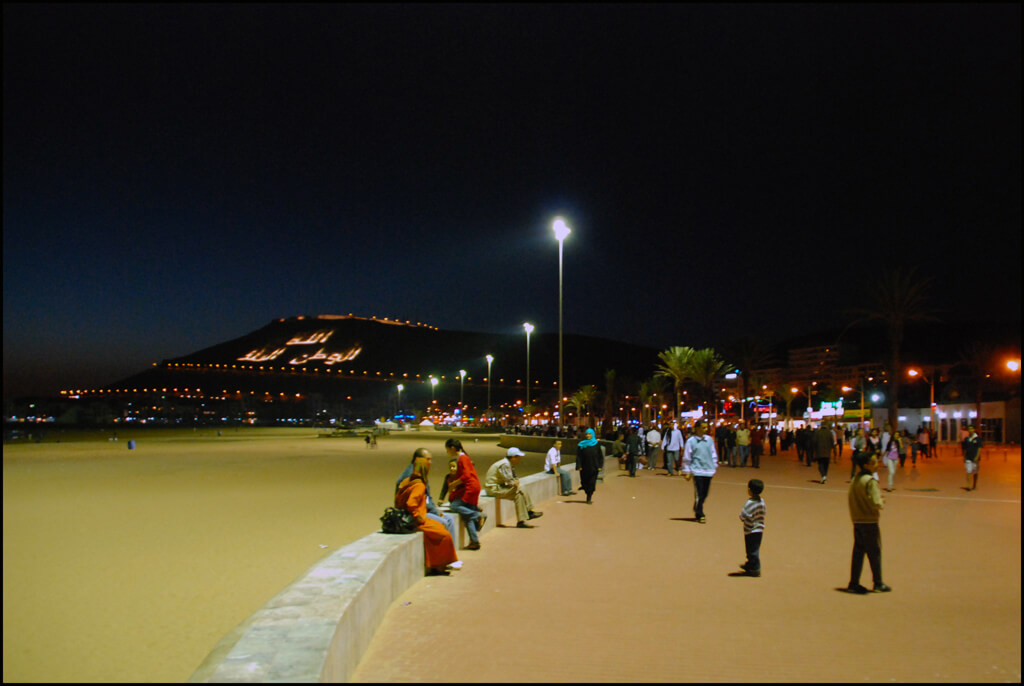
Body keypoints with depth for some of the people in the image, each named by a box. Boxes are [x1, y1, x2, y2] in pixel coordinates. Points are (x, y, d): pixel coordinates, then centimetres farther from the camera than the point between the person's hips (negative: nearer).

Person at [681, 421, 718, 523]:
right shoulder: (691, 441, -4)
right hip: (697, 471, -4)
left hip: (708, 471, 4)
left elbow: (713, 453, 18)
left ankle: (697, 510, 29)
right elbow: (686, 458, 0)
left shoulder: (709, 439, 7)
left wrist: (714, 465, 15)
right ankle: (700, 515, 3)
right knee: (699, 494, -6)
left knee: (704, 494, 10)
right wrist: (686, 471, 0)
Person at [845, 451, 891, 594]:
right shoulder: (871, 481, -18)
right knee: (875, 552, 7)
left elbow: (849, 498, 13)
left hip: (856, 521, 7)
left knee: (858, 552, 12)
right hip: (869, 522, -7)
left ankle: (854, 583, 15)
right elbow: (876, 504, -22)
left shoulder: (854, 479, 6)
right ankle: (878, 583, 17)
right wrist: (882, 502, -2)